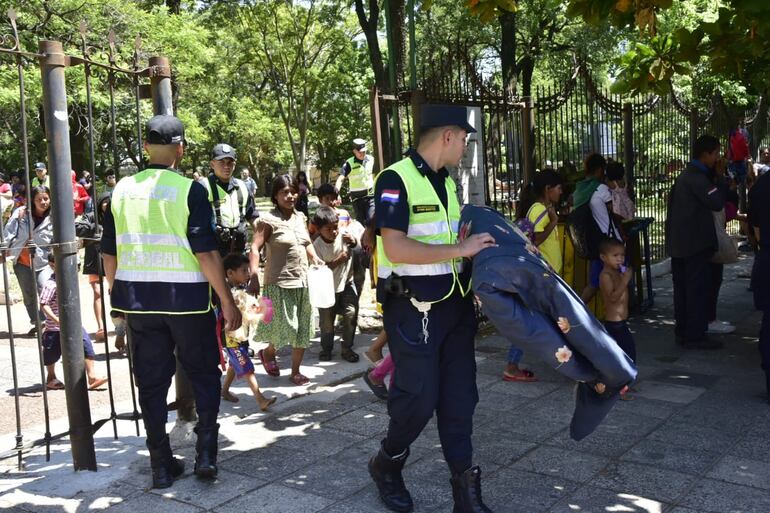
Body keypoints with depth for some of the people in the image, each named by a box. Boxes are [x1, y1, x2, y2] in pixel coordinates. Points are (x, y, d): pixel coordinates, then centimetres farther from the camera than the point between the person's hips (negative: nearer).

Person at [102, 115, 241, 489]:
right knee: (204, 375, 14)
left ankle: (162, 465, 17)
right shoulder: (189, 189, -9)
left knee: (151, 383, 11)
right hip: (186, 298, -4)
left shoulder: (122, 190, 5)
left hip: (137, 299, 4)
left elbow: (109, 253, 9)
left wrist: (118, 296, 22)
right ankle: (205, 453, 9)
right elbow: (206, 252, -13)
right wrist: (227, 301, -7)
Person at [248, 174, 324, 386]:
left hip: (303, 281, 6)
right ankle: (267, 352, 27)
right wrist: (254, 277, -24)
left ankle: (295, 371, 21)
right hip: (279, 283, -6)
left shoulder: (301, 217, 11)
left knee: (303, 329, 7)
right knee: (287, 328, -5)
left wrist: (315, 258, 5)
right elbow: (255, 249, -14)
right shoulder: (268, 220, -8)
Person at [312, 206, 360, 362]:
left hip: (346, 284, 1)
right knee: (326, 320, 10)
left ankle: (347, 348, 13)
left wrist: (353, 241, -34)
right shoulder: (317, 245, -19)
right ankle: (326, 348, 32)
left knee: (351, 314, -5)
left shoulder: (344, 235, -15)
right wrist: (338, 261, -27)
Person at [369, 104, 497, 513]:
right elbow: (396, 249, -23)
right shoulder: (396, 179, -13)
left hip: (454, 304, 8)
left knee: (459, 396, 9)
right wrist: (461, 249, -20)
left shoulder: (447, 182, 13)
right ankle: (386, 465, 27)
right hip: (413, 308, -8)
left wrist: (493, 238, 12)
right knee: (418, 398, -1)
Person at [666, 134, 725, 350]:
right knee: (698, 289, -4)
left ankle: (682, 332, 20)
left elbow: (672, 201, 22)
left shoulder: (685, 174, 16)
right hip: (696, 243, -10)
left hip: (679, 242, 10)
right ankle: (695, 336, 1)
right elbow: (717, 202, -20)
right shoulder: (698, 177, -16)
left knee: (682, 288, 13)